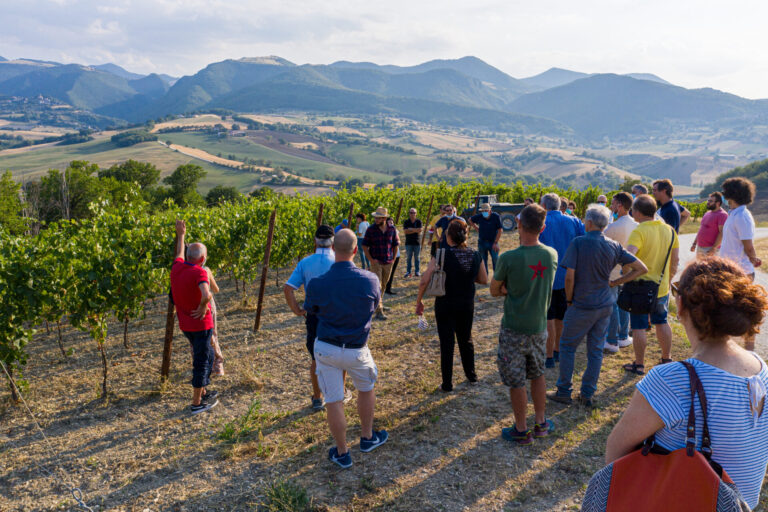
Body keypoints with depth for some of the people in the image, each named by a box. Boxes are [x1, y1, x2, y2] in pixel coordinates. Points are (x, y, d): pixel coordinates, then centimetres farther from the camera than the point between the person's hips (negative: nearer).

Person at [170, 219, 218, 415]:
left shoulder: (177, 267, 0)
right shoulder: (199, 272, -22)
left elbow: (179, 254, 24)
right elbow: (206, 295, -40)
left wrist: (181, 235, 37)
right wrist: (202, 308, -21)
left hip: (185, 324, 8)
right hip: (200, 324, -8)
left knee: (207, 354, 25)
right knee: (201, 362, 4)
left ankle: (203, 393, 35)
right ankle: (196, 403, 13)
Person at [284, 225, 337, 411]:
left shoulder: (305, 263, -5)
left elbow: (288, 288, -12)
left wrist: (297, 310, -3)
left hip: (313, 316, 2)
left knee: (316, 359, 17)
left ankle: (317, 399, 26)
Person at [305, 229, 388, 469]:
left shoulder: (317, 284, -16)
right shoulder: (370, 280, -16)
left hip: (326, 348, 0)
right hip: (357, 349, 0)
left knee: (333, 401, 10)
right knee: (366, 389, 26)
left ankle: (342, 453, 25)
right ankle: (367, 438, 42)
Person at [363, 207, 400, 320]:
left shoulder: (392, 229, 0)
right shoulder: (371, 230, -8)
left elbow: (396, 245, 11)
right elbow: (364, 246, -2)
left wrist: (393, 259, 6)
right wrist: (371, 259, -8)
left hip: (388, 263, 4)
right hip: (376, 262, -3)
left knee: (384, 285, 18)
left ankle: (379, 302, 38)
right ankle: (379, 312, -8)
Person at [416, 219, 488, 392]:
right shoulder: (475, 256, -6)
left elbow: (424, 282, -18)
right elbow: (484, 280, 6)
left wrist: (419, 301, -6)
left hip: (445, 306, -4)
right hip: (467, 305, 4)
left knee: (447, 343, 7)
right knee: (466, 339, 23)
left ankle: (447, 383, 14)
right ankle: (471, 375, 38)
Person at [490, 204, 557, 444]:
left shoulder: (508, 258, -21)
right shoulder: (552, 255, -6)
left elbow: (494, 291, -7)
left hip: (514, 329, -5)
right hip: (539, 327, 5)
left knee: (516, 381, 9)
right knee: (538, 375, 22)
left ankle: (521, 430, 22)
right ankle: (540, 423, 35)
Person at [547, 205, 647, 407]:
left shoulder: (578, 243, -14)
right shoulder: (614, 246, 1)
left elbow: (570, 276, -17)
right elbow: (641, 268, 3)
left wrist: (569, 300, -3)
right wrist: (615, 283, 6)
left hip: (582, 305, -5)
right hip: (605, 305, 5)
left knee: (567, 346, 10)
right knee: (596, 350, 13)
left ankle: (563, 392, 16)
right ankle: (587, 394, 21)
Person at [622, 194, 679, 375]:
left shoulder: (639, 232, -19)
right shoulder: (669, 230, 2)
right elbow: (675, 261, 9)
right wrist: (668, 279, 20)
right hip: (662, 287, 7)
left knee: (638, 328, 5)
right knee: (662, 323, 22)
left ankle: (639, 364, 14)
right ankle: (667, 359, 33)